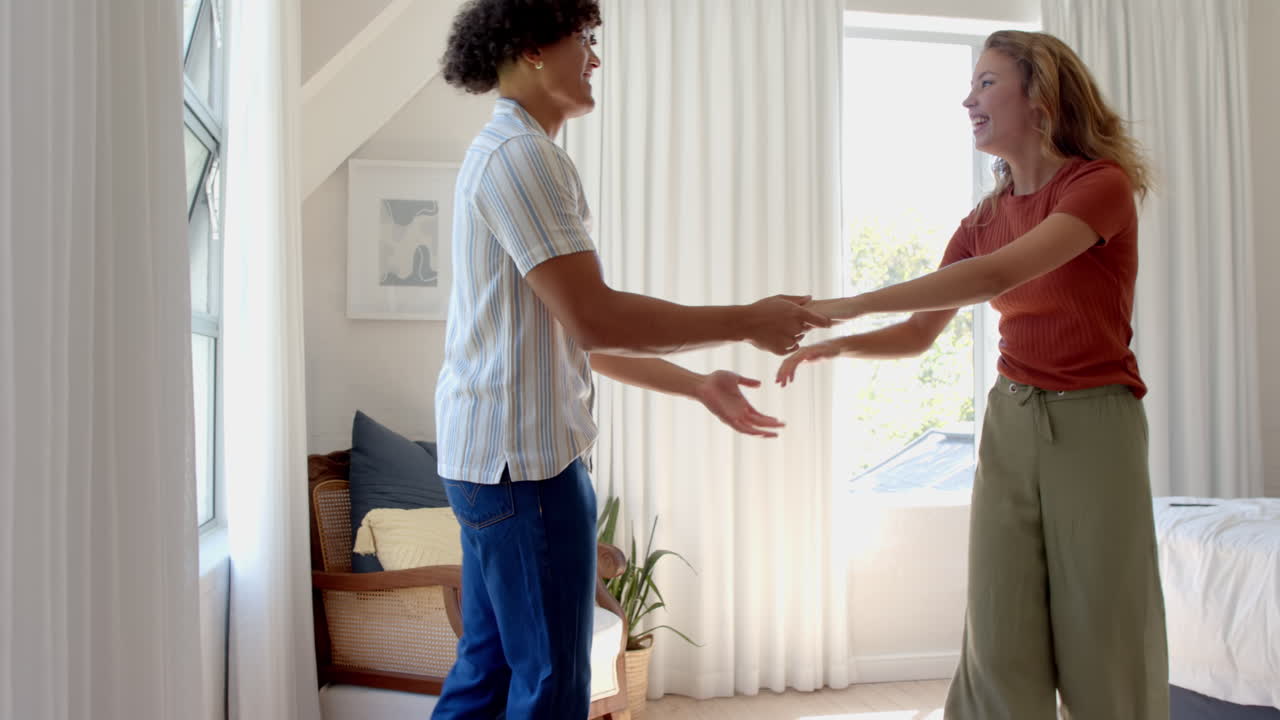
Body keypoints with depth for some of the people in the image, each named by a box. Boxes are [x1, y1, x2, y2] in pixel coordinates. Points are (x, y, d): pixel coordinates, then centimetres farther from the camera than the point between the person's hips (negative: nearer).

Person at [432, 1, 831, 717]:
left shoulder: (509, 152, 20)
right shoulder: (521, 153, -13)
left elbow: (575, 335, 18)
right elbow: (595, 318, -22)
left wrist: (699, 384, 15)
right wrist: (749, 321, -12)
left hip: (493, 452, 10)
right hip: (523, 453, -10)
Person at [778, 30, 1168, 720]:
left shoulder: (1100, 183, -9)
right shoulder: (984, 217, 9)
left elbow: (997, 275, -25)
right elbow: (919, 334, 8)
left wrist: (849, 305, -27)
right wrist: (835, 346, -10)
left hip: (1093, 423, -4)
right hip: (1009, 422, 5)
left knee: (1102, 646, 3)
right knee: (1000, 647, 3)